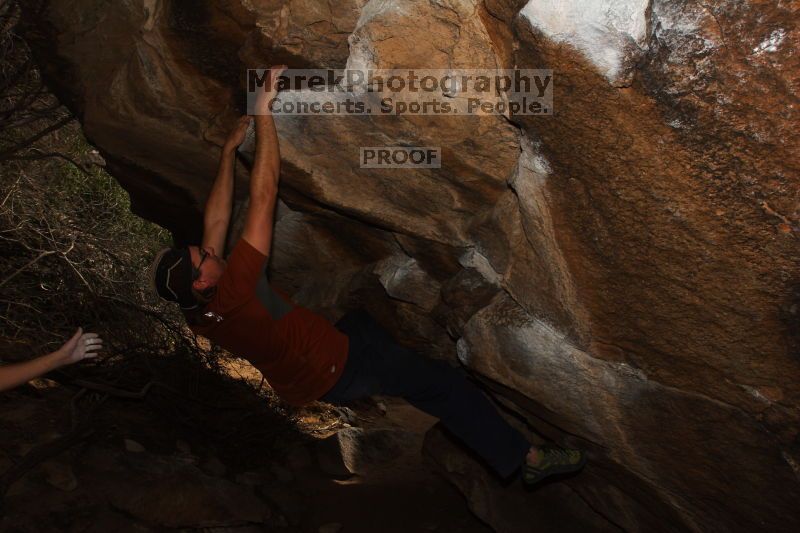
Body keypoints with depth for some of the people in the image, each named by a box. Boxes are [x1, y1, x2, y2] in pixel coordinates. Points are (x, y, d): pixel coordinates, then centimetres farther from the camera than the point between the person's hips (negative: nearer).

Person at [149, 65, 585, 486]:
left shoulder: (198, 315, -10)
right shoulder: (231, 292, -35)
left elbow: (215, 219, -2)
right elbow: (262, 196, -35)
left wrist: (229, 150, 1)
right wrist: (263, 110, -28)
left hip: (297, 383, 9)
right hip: (333, 373, -9)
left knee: (363, 318, 30)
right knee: (443, 383, -7)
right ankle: (524, 458, 1)